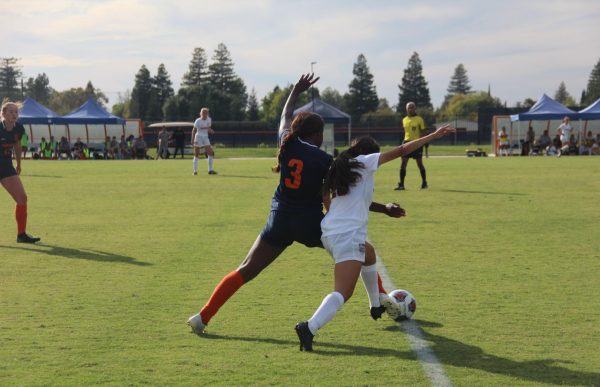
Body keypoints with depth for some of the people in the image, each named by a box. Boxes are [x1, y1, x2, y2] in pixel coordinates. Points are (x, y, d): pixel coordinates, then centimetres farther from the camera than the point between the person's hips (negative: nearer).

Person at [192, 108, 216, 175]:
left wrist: (210, 130, -11)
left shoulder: (209, 120, 3)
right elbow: (194, 130, -5)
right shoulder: (198, 121, -10)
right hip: (198, 137, -4)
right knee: (196, 155, 0)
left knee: (211, 153, -5)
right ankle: (195, 170, 7)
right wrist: (192, 139, -11)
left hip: (205, 138, 4)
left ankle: (210, 170, 1)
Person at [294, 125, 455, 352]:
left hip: (329, 233, 9)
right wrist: (433, 136, 4)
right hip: (349, 236, -9)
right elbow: (402, 151, -1)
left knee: (368, 258, 36)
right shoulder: (365, 162, 2)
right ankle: (310, 327, -34)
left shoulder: (339, 167, 20)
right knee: (342, 293, -16)